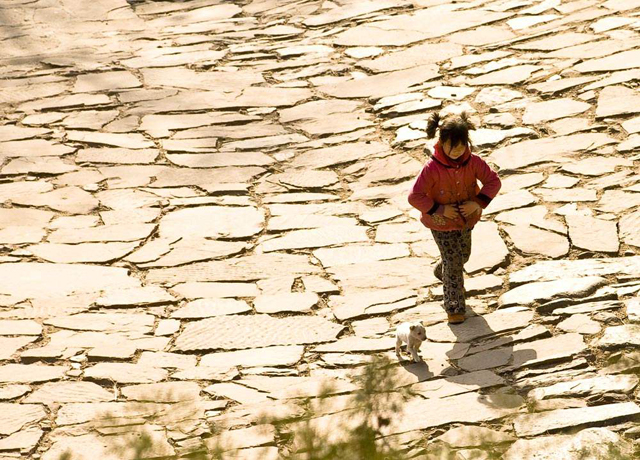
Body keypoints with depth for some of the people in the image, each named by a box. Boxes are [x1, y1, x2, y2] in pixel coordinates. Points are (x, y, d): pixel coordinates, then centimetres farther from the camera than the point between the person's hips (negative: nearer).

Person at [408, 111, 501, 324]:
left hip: (466, 220, 5)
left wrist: (478, 202, -18)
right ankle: (454, 307, 12)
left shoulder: (473, 162, -15)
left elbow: (493, 181, -5)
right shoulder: (432, 168, -26)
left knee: (463, 255, 23)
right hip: (441, 224, -5)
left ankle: (441, 273, 56)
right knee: (453, 262, -2)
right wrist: (440, 209, -24)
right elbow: (415, 197, -23)